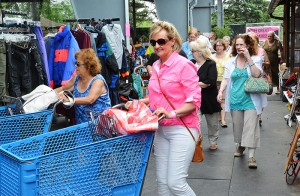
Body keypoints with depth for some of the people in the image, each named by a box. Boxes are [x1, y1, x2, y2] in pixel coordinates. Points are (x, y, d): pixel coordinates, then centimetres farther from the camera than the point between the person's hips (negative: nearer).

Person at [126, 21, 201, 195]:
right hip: (162, 130, 7)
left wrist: (172, 113, -26)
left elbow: (194, 101, -14)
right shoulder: (156, 66, 11)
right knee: (162, 182, 10)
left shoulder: (184, 65, -12)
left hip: (182, 129, -7)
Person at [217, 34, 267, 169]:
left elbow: (257, 74, -17)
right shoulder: (231, 61, 8)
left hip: (251, 100, -3)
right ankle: (240, 145, 38)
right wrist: (220, 91, -9)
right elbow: (226, 79, 6)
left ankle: (251, 156, -7)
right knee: (237, 125, 13)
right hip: (236, 99, 3)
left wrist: (248, 58, -19)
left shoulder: (255, 59, 0)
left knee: (251, 127, -9)